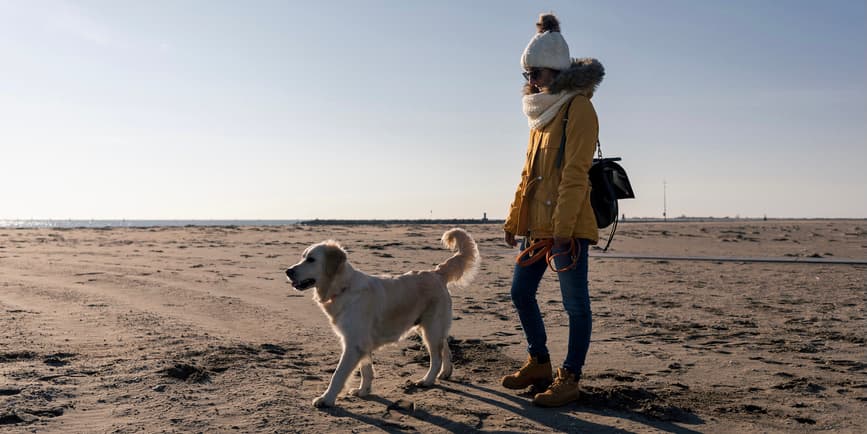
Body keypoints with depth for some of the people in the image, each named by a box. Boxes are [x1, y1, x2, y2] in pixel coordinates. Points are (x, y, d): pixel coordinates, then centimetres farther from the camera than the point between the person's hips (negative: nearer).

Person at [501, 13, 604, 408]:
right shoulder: (544, 112, 18)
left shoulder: (578, 108, -8)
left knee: (574, 303, 0)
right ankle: (539, 364, 28)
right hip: (536, 224, 10)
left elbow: (574, 175, -17)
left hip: (568, 226, -10)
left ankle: (569, 379, 9)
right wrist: (513, 219, 20)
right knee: (521, 292, 14)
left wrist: (562, 228, -22)